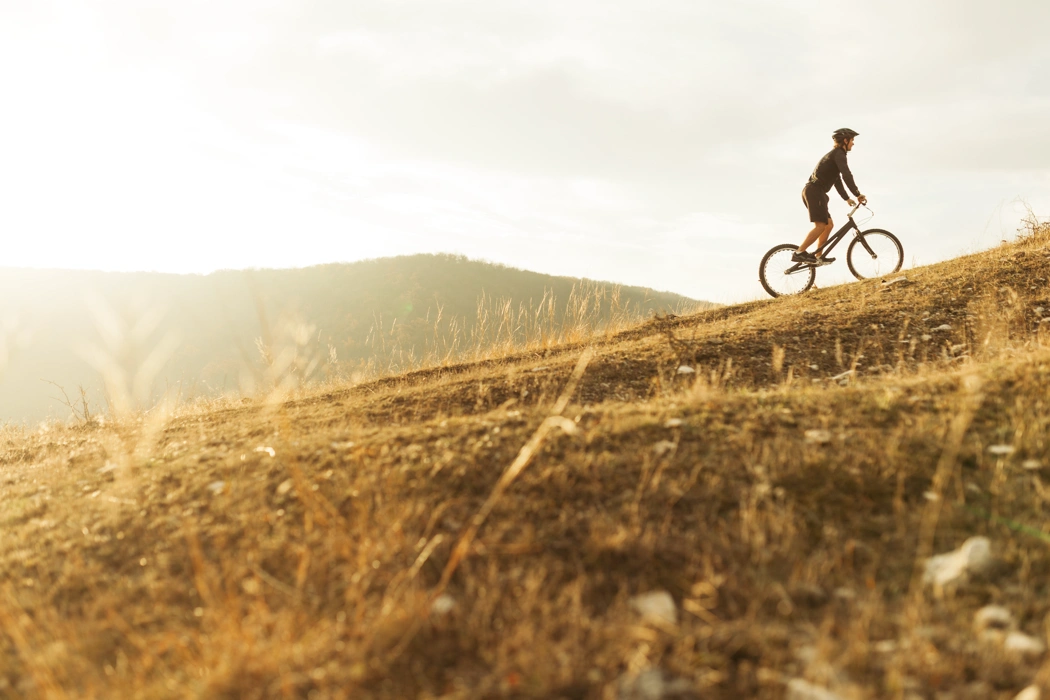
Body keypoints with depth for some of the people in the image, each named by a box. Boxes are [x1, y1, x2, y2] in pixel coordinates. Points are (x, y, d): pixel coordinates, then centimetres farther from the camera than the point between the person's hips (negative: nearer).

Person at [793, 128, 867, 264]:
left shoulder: (834, 155, 28)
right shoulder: (839, 153, -5)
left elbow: (837, 180, 33)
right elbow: (847, 176, -17)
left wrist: (847, 198, 33)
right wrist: (858, 194, -14)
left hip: (810, 191, 10)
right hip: (815, 191, -10)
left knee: (828, 225, 12)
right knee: (821, 225, -18)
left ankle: (818, 257, 9)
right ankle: (799, 253, -25)